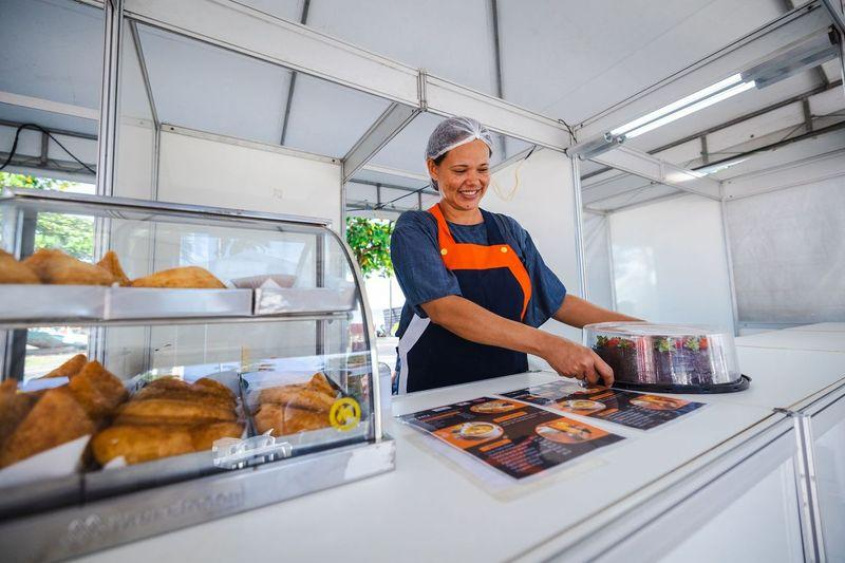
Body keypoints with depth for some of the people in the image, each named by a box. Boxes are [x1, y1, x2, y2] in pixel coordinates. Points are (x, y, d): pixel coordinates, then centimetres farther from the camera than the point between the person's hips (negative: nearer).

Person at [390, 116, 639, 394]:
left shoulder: (509, 230, 9)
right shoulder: (414, 229, -4)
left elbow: (558, 301, 12)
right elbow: (443, 308, -20)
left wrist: (640, 326, 5)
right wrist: (547, 344, -25)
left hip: (508, 389, 3)